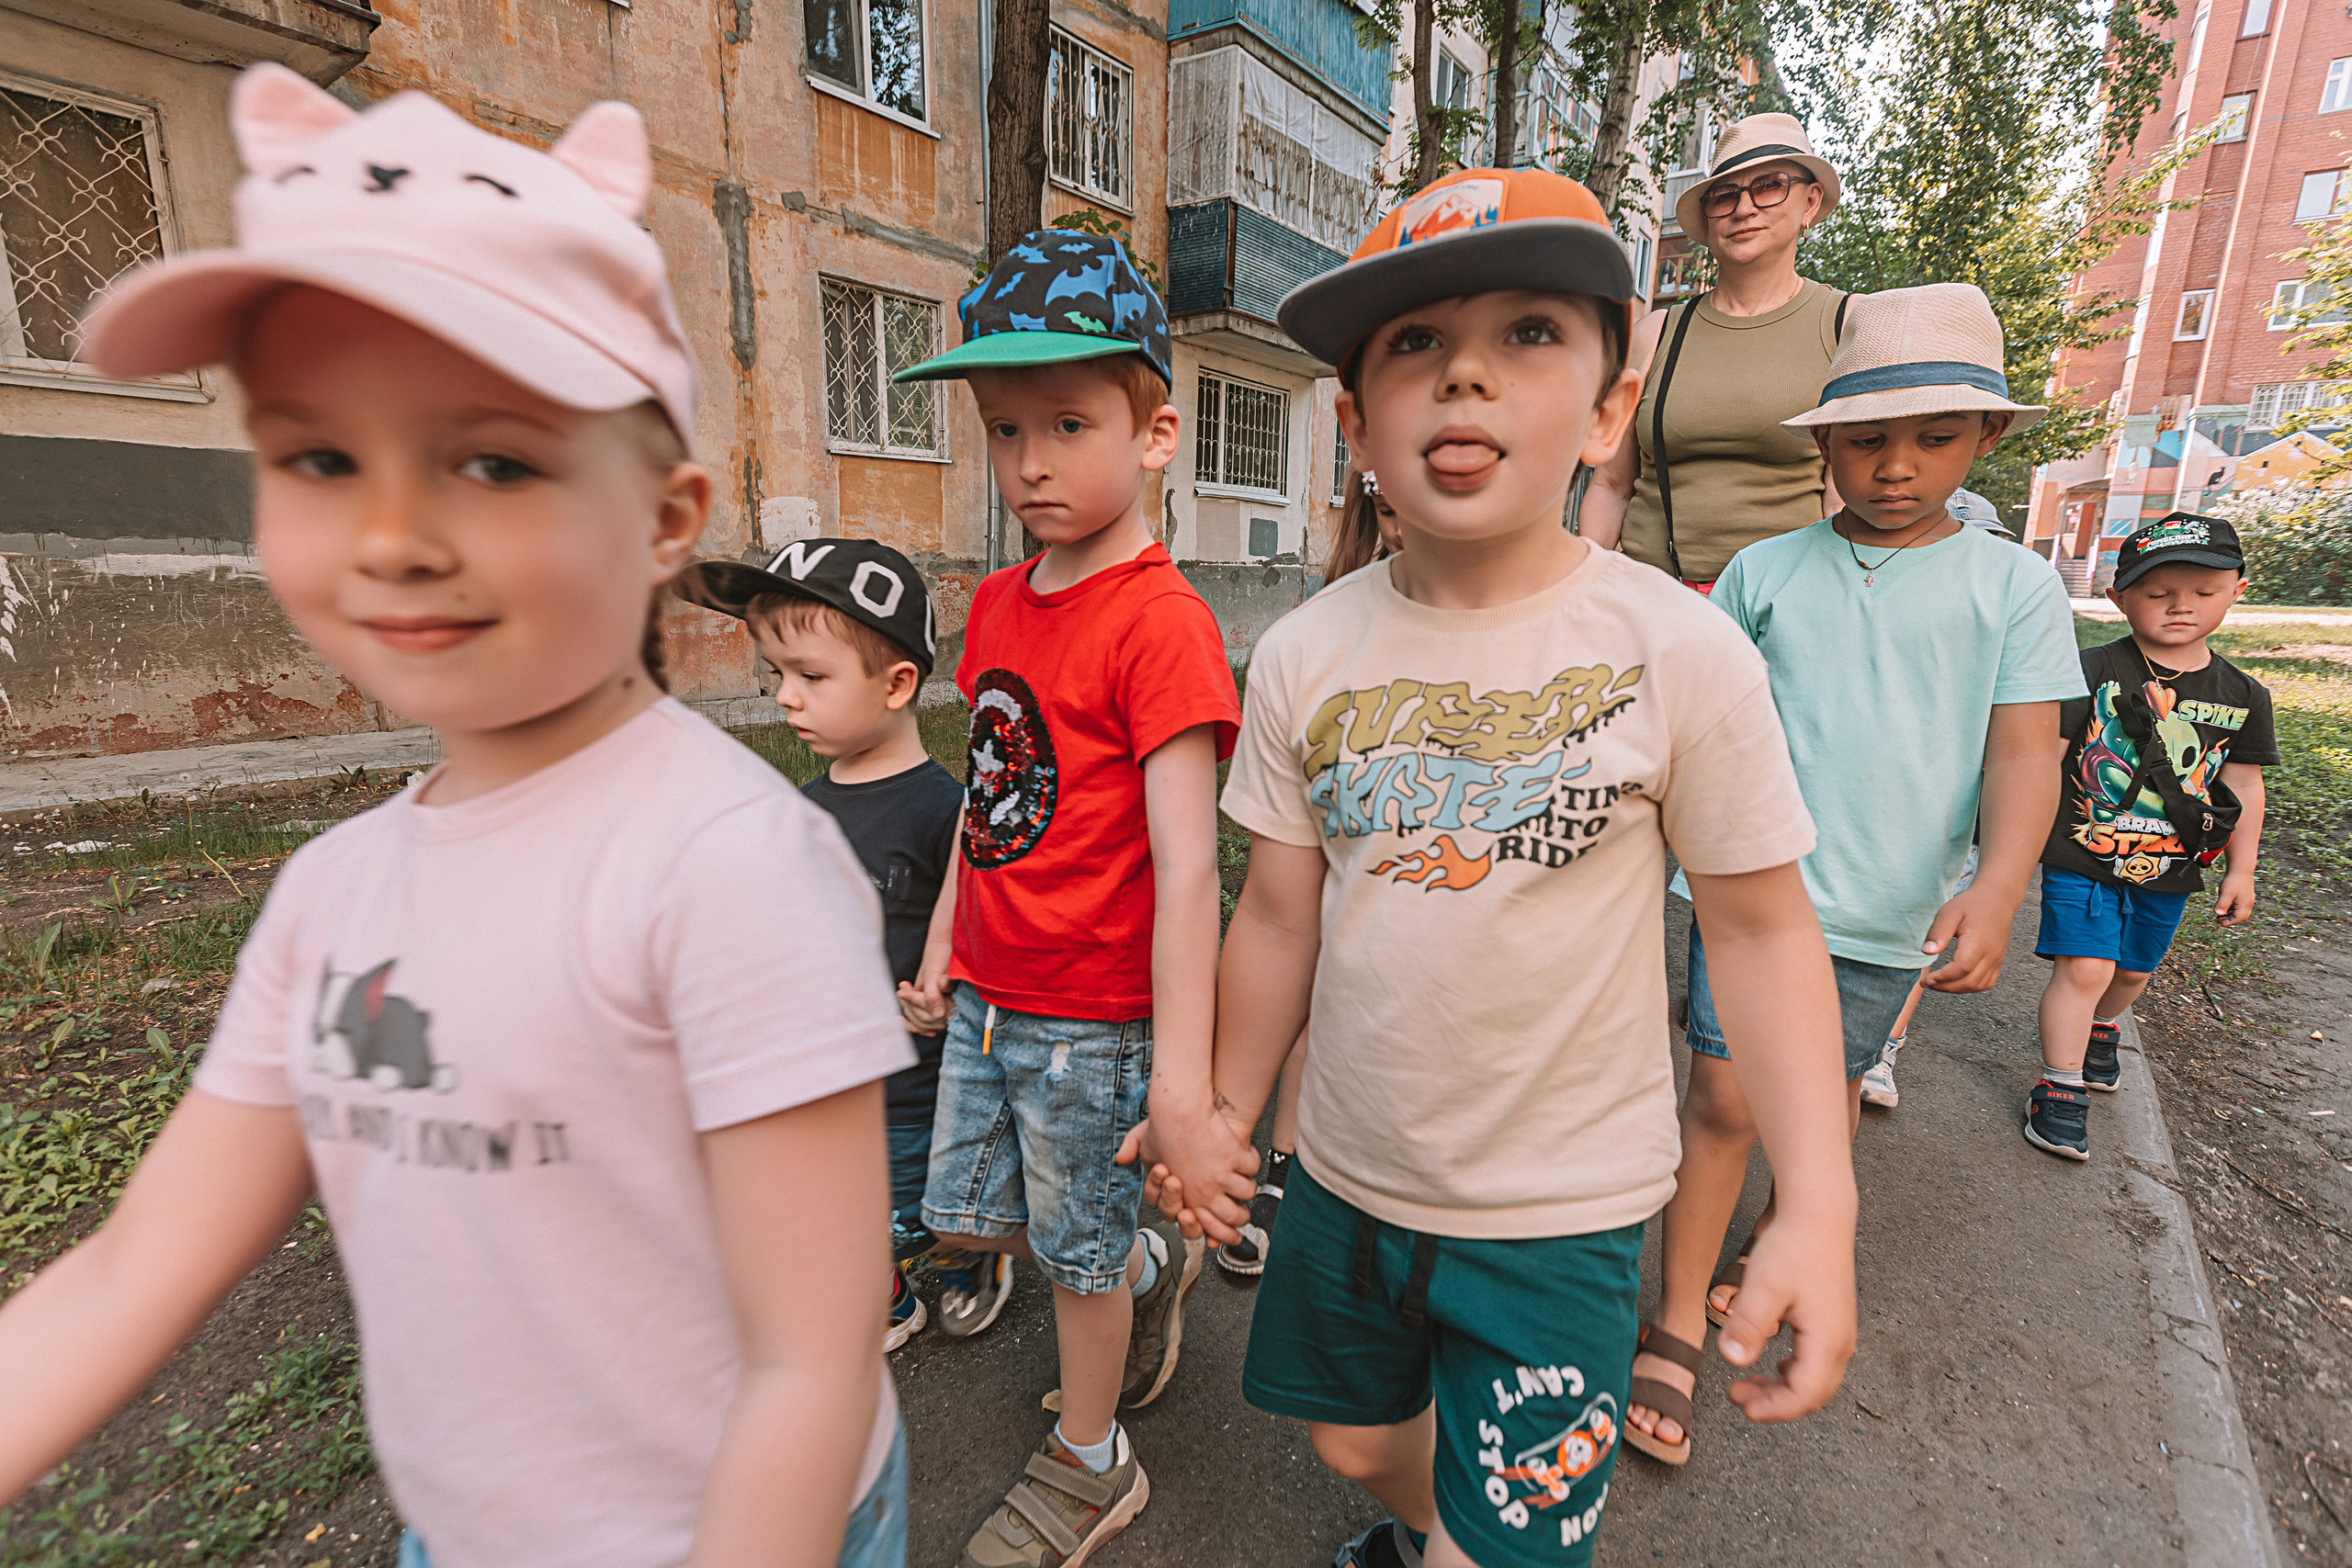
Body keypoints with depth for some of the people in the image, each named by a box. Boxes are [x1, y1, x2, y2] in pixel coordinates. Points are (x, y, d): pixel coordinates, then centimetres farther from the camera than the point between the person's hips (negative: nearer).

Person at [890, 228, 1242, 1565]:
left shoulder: (1161, 620, -20)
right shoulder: (998, 604, 5)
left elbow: (1186, 864, -23)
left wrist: (1181, 1076, -23)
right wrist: (945, 948, 16)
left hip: (1095, 1016, -7)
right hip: (989, 997, 8)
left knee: (1079, 1252, 13)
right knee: (963, 1216, 22)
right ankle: (1153, 1265, 47)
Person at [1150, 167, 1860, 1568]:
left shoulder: (1683, 653, -16)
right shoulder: (1303, 657, -9)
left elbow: (1767, 928, -8)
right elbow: (1279, 915, -2)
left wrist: (1821, 1211, -14)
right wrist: (1227, 1119, 7)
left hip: (1559, 1208, -3)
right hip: (1346, 1174, 4)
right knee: (1357, 1439, 27)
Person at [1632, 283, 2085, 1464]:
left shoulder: (2016, 587, 0)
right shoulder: (1764, 571, 0)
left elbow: (2023, 752, -6)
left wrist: (1997, 888, -21)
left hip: (1896, 911, 1)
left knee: (1829, 1084, 20)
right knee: (1726, 1097, -2)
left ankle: (1782, 1239, 46)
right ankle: (1679, 1327, 11)